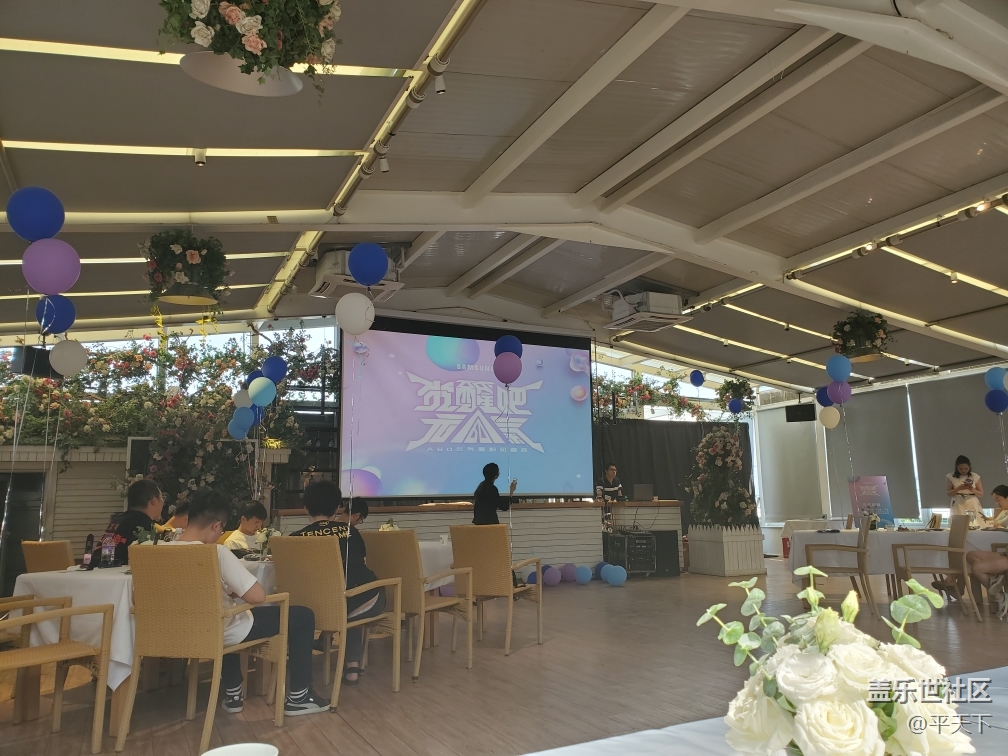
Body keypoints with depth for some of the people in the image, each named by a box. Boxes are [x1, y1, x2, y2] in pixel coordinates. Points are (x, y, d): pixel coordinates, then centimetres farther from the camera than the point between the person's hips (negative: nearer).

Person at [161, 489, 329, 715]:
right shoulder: (216, 553, -26)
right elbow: (258, 596, -27)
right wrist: (234, 591, -5)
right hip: (218, 633, -7)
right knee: (303, 616, 6)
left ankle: (232, 695, 39)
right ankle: (299, 697, 15)